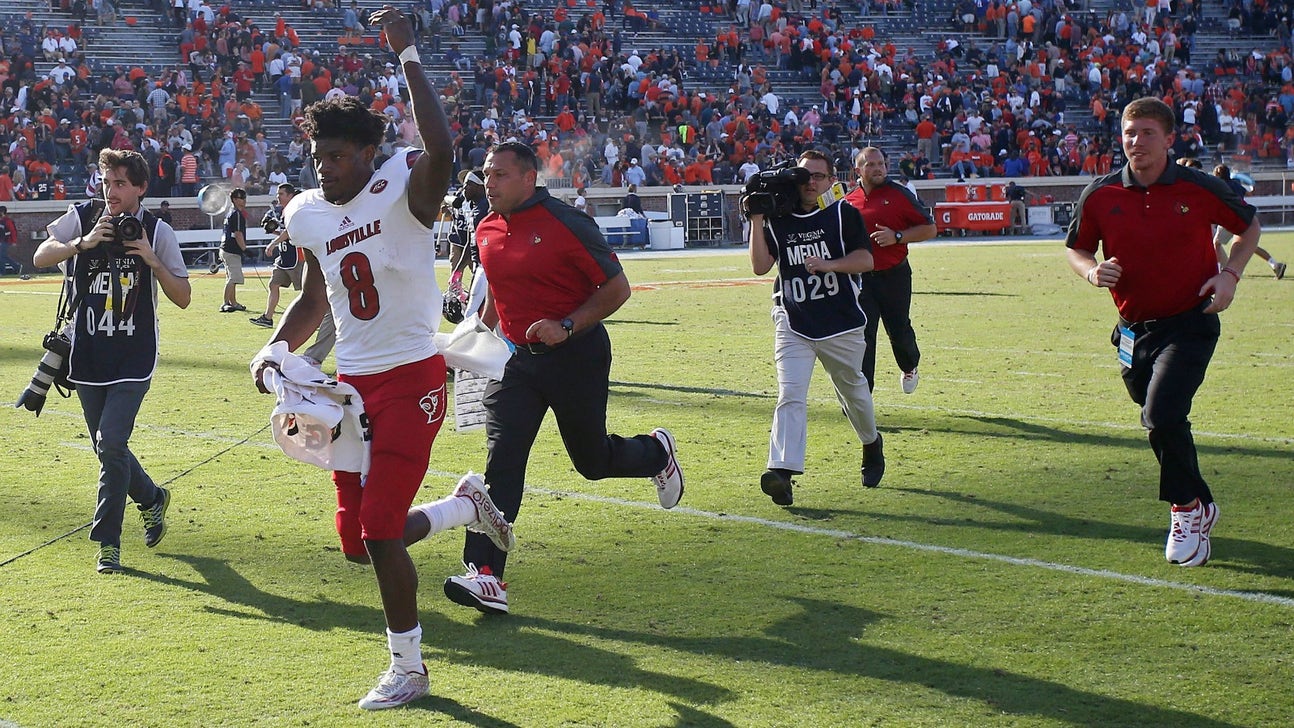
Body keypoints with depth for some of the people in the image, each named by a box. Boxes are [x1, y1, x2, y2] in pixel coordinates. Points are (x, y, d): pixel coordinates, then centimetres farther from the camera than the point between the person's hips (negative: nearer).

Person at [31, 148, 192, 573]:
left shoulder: (157, 232, -3)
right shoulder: (82, 218, 0)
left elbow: (182, 298, -2)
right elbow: (40, 257, -13)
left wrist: (151, 259, -16)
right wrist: (83, 242, -27)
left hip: (134, 360, -3)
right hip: (87, 357, 3)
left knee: (111, 443, -15)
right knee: (106, 447, 12)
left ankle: (107, 541, -4)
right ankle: (152, 499, 39)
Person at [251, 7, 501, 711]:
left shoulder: (403, 191, -13)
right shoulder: (309, 215, 6)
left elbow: (441, 149, -37)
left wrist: (408, 54, -33)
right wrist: (276, 350, 4)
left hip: (410, 377, -7)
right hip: (352, 382, 7)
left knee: (381, 532, -8)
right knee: (358, 539, 8)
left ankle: (407, 668, 10)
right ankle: (466, 505, 34)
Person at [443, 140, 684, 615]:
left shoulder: (566, 224, -14)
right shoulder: (486, 231, 6)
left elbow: (617, 288, -11)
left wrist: (566, 326, -22)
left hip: (576, 356, -5)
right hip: (516, 360, 5)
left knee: (593, 461, 10)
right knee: (501, 460, -11)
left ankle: (656, 453, 45)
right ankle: (486, 576, -18)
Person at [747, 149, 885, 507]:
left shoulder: (843, 214, 0)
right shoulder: (778, 219, 6)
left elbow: (865, 260, -8)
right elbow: (760, 266, -2)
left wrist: (829, 265, -24)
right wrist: (757, 221, -9)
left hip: (843, 324, 0)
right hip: (793, 324, 0)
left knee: (853, 390, 17)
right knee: (790, 394, -16)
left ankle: (871, 444, 46)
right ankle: (782, 471, -29)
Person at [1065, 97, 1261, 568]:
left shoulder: (1200, 189, -8)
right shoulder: (1100, 194, -3)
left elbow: (1249, 227, 8)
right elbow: (1075, 248, 11)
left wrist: (1230, 274, -8)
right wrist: (1091, 271, -12)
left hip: (1190, 322, -4)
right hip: (1134, 329, 4)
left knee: (1162, 416, -22)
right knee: (1161, 423, 16)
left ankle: (1187, 509, -1)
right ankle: (1200, 505, 44)